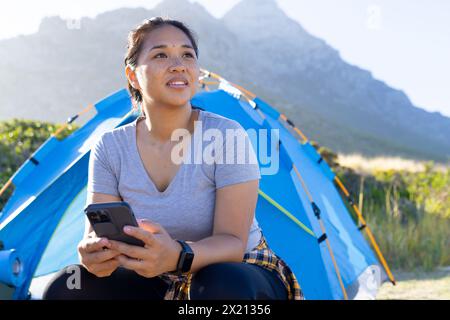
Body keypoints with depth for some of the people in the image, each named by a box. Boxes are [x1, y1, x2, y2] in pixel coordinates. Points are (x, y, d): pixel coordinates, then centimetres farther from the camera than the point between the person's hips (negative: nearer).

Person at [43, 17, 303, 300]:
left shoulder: (226, 136, -19)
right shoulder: (110, 149, -8)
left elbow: (233, 243, -23)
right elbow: (97, 233, -11)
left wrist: (178, 256, -45)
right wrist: (93, 253, -38)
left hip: (241, 277, -3)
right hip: (160, 284, 3)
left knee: (225, 286, -39)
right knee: (65, 289, -19)